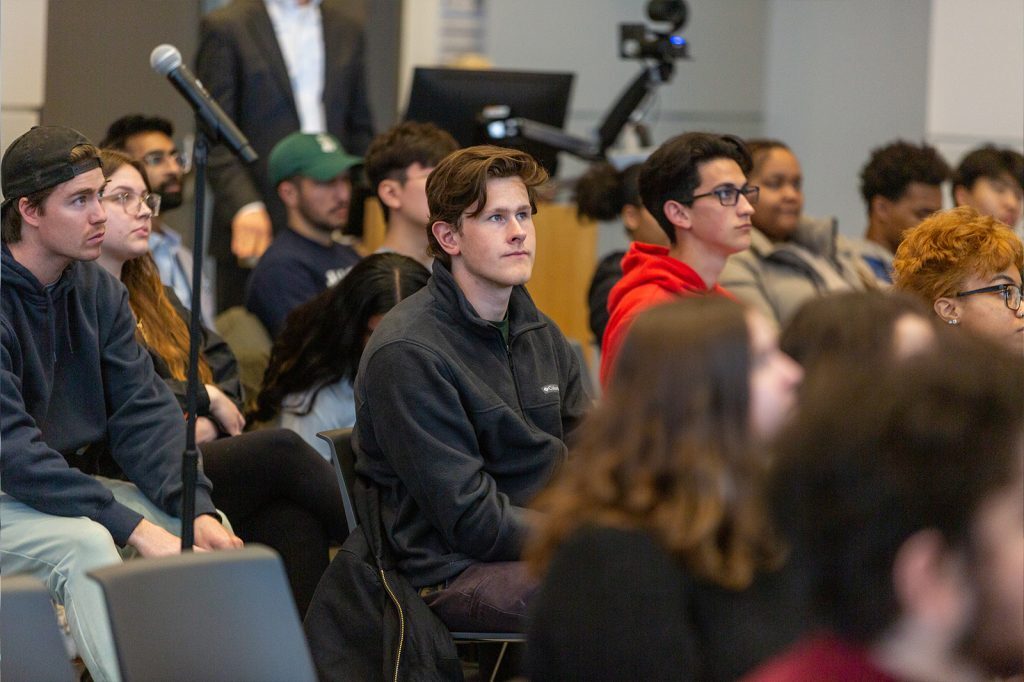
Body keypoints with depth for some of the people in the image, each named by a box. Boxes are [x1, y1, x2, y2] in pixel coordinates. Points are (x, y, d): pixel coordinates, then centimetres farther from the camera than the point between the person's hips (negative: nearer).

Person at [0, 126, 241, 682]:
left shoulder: (98, 290, 5)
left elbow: (143, 410, 0)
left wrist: (199, 510, -18)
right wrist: (133, 529, -29)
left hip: (64, 484, 8)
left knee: (209, 528, -8)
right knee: (86, 544, -33)